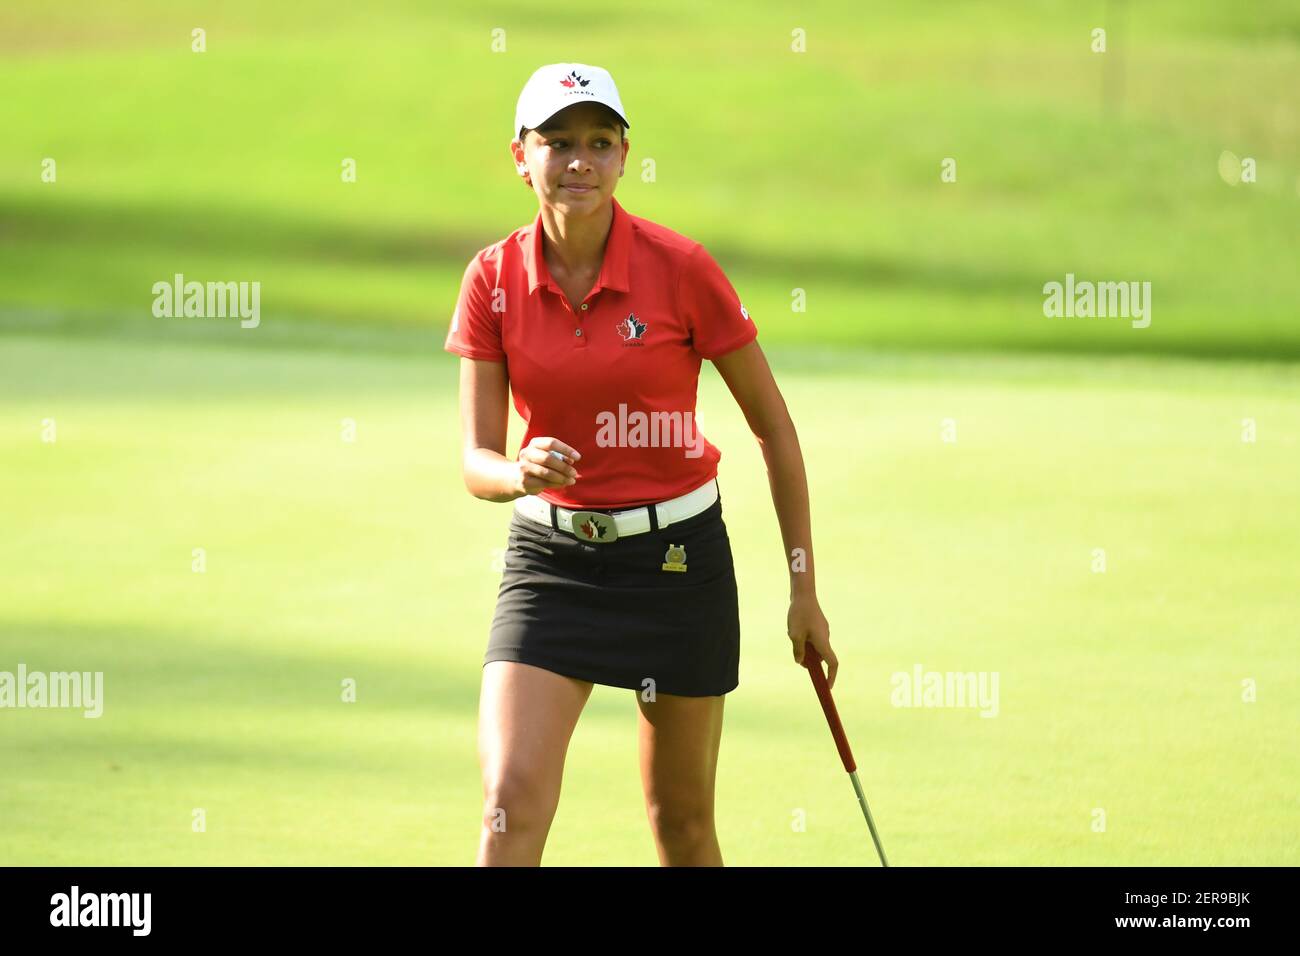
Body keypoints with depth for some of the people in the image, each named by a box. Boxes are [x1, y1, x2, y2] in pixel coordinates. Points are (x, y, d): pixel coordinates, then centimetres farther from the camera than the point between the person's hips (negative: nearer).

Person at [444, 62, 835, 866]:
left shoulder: (681, 268, -11)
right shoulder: (494, 279, -4)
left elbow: (774, 427, -1)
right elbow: (477, 463, -5)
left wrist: (805, 588, -1)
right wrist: (522, 474, -30)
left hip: (678, 558, -1)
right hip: (550, 558, 1)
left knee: (683, 820, 7)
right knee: (512, 799, -15)